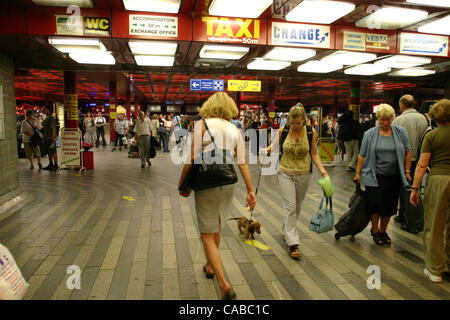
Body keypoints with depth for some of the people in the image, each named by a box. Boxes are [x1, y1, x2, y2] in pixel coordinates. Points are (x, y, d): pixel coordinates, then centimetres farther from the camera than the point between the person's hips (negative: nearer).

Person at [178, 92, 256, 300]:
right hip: (229, 183, 5)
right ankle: (210, 266, 45)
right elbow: (242, 164, 0)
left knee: (207, 235, 3)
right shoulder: (235, 131, 6)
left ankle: (224, 284, -6)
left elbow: (192, 158, -12)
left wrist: (182, 183, -2)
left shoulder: (201, 125, -5)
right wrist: (250, 190, 2)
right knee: (216, 226, 26)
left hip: (206, 183, -5)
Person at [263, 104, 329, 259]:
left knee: (297, 206, 15)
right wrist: (267, 149, -13)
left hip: (303, 173, 2)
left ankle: (287, 230, 41)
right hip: (285, 172, -2)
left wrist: (322, 170, -11)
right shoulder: (282, 131, -8)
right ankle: (292, 243, -2)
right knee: (290, 206, -7)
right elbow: (275, 144, 9)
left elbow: (314, 154, 1)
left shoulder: (311, 132, -6)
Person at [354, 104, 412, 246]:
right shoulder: (369, 134, 0)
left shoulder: (401, 132, 3)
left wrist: (407, 172, 5)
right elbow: (362, 155, 2)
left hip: (394, 177, 2)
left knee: (389, 206, 7)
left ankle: (383, 231, 26)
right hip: (374, 176, -2)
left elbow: (407, 153, 8)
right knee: (375, 204, -4)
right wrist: (358, 173, 1)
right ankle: (375, 230, 18)